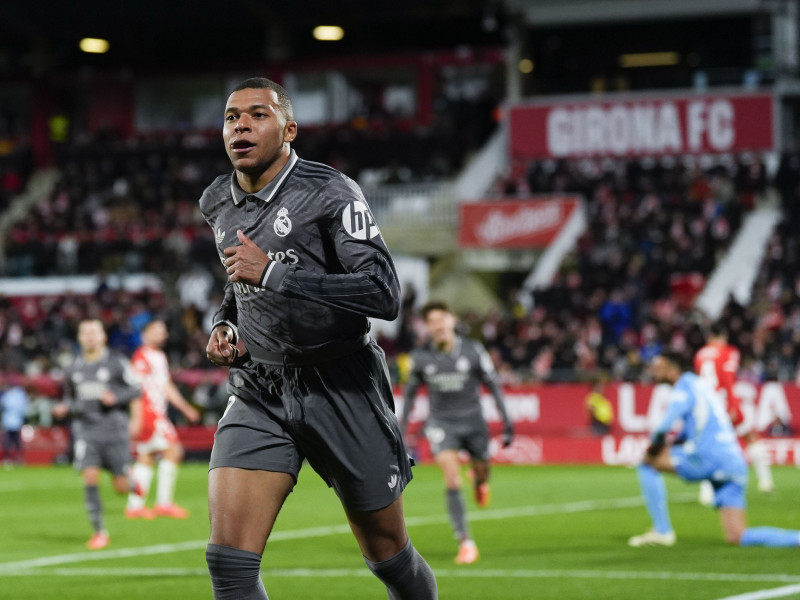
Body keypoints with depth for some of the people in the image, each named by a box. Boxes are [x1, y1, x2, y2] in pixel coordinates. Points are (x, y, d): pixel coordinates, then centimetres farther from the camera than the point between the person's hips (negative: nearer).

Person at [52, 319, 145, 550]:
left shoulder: (116, 362, -2)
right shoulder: (73, 369, 9)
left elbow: (136, 389, 0)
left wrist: (115, 398, -17)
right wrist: (64, 408, 0)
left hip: (113, 429, -2)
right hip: (85, 429, 2)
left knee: (121, 487, 0)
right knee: (90, 478, -15)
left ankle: (133, 484, 39)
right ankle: (99, 532, -5)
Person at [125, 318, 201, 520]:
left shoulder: (160, 357, 19)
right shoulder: (141, 357, -10)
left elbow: (167, 386, 26)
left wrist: (186, 408, 26)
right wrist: (136, 418, -19)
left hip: (158, 414, 10)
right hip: (147, 412, -10)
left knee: (145, 458, 10)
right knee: (172, 451, -13)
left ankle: (134, 506, 13)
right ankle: (164, 503, -10)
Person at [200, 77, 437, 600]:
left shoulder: (331, 194, -13)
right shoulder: (219, 204, 8)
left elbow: (384, 295, -23)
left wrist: (273, 274, -26)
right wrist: (223, 326, 6)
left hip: (341, 391, -4)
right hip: (259, 394, 4)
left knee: (389, 558, 10)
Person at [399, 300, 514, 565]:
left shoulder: (473, 351, -8)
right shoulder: (421, 357, -4)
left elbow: (493, 385, 1)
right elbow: (410, 392, 10)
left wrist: (506, 421, -4)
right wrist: (401, 431, 10)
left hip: (472, 421, 1)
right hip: (442, 423, -1)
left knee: (481, 472, 12)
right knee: (452, 481, -17)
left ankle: (479, 482, 54)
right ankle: (465, 541, -16)